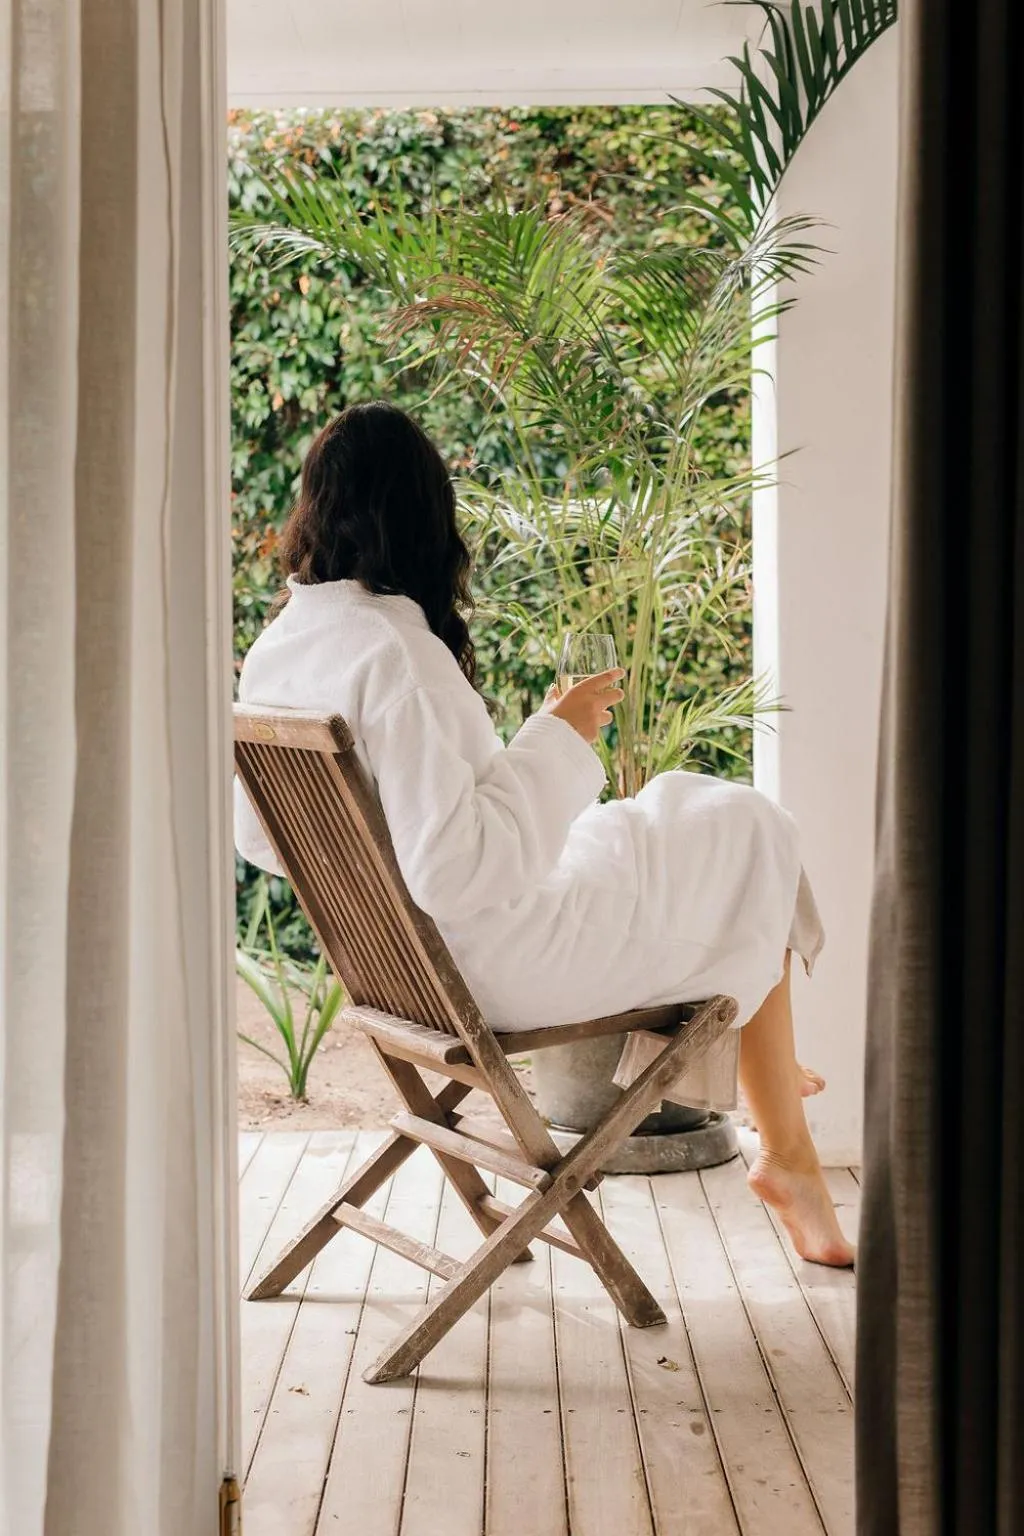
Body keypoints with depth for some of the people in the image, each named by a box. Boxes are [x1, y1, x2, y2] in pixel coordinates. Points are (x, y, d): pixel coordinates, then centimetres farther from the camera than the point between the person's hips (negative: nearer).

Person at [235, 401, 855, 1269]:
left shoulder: (273, 652, -3)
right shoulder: (391, 653, -29)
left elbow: (258, 838, 8)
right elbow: (456, 869, -32)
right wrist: (559, 737, -22)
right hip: (496, 964, -9)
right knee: (748, 840, 10)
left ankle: (766, 1074, 40)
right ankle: (787, 1152, 25)